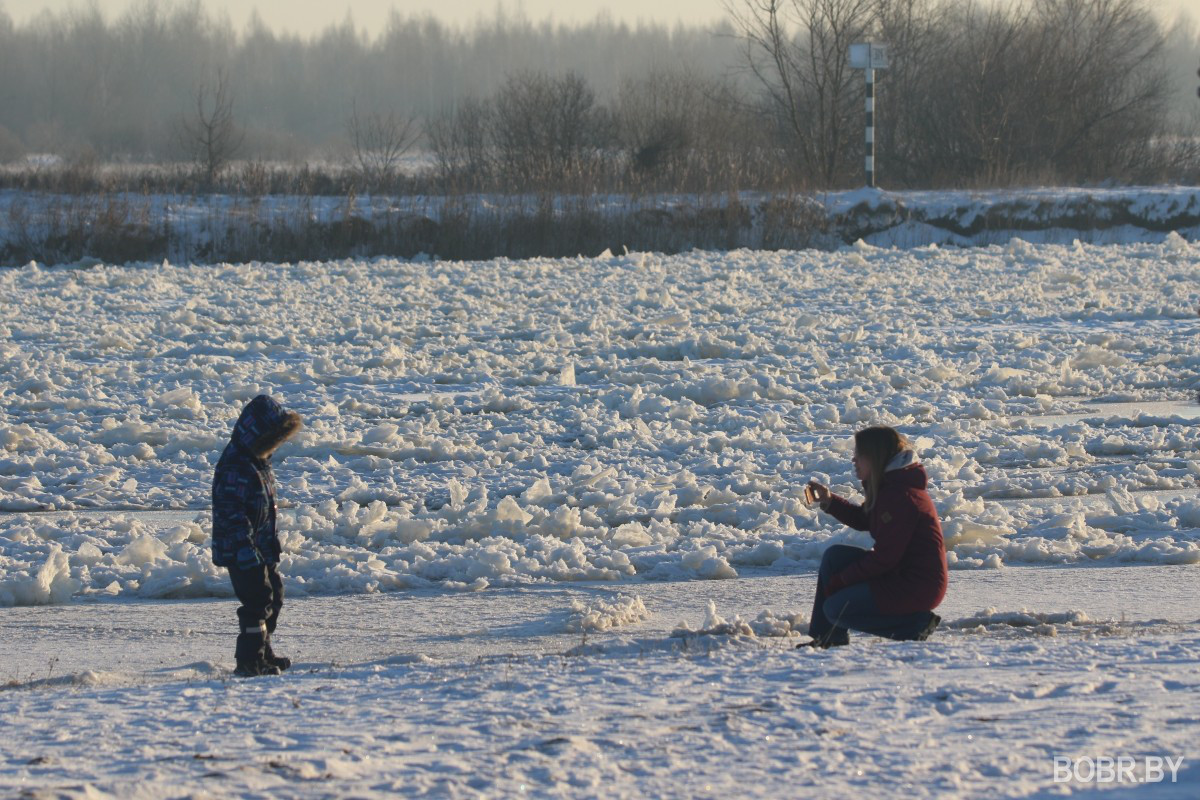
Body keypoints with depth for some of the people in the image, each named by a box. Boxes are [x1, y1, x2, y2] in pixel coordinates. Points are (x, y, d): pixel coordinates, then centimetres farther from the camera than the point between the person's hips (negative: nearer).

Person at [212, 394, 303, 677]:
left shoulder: (258, 462, 11)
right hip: (240, 550, -10)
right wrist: (249, 554, -28)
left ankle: (263, 653, 32)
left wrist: (271, 546, 27)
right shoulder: (234, 468, -22)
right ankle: (250, 661, -5)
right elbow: (232, 515, -26)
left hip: (261, 549, 10)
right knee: (257, 599, -11)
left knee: (273, 596, 19)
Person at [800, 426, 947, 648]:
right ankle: (828, 637, 13)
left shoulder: (901, 496, -23)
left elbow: (883, 558, -23)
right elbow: (863, 520, 24)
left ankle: (914, 626, -7)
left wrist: (841, 580, -14)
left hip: (916, 587, -11)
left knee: (835, 609, -11)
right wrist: (829, 501, 9)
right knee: (834, 556, 9)